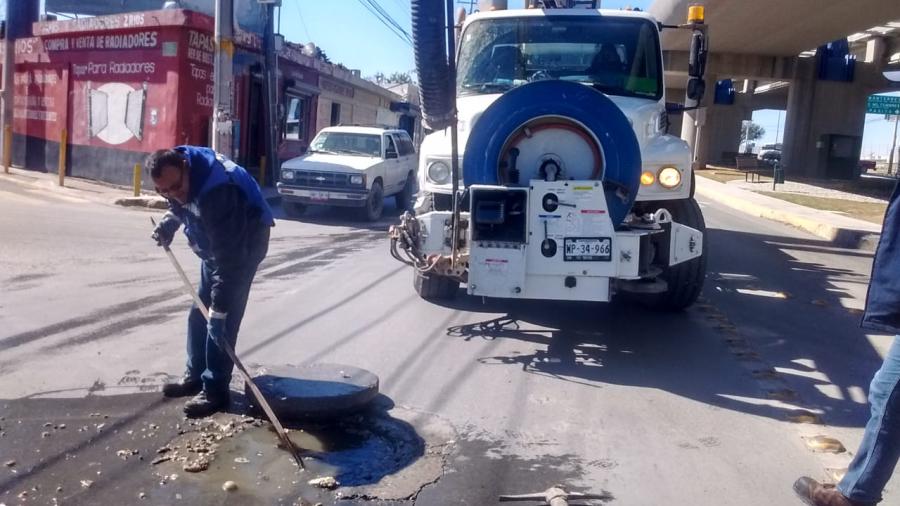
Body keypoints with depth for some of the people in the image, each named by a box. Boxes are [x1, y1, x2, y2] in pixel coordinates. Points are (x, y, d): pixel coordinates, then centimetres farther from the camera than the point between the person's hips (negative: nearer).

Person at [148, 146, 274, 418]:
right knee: (199, 313, 13)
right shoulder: (176, 168, -14)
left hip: (246, 242, -9)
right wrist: (169, 222, -6)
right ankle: (195, 376, 27)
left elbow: (228, 257, -38)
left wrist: (219, 310, -37)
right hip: (215, 242, 9)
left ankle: (215, 390, 0)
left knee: (223, 319, -10)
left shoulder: (216, 191, -40)